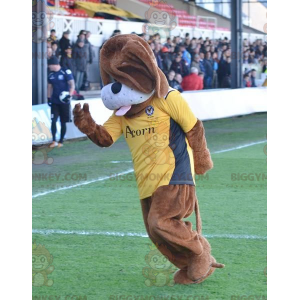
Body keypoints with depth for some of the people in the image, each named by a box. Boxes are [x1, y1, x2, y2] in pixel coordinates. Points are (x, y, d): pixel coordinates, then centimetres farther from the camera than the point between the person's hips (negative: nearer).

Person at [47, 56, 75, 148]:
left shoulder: (66, 72, -9)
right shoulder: (51, 75, 9)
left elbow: (72, 85, -11)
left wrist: (69, 95, -23)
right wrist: (49, 98, 12)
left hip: (64, 102, -4)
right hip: (54, 102, 4)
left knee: (63, 122, 4)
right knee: (53, 121, -8)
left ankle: (61, 141, 15)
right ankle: (54, 141, -4)